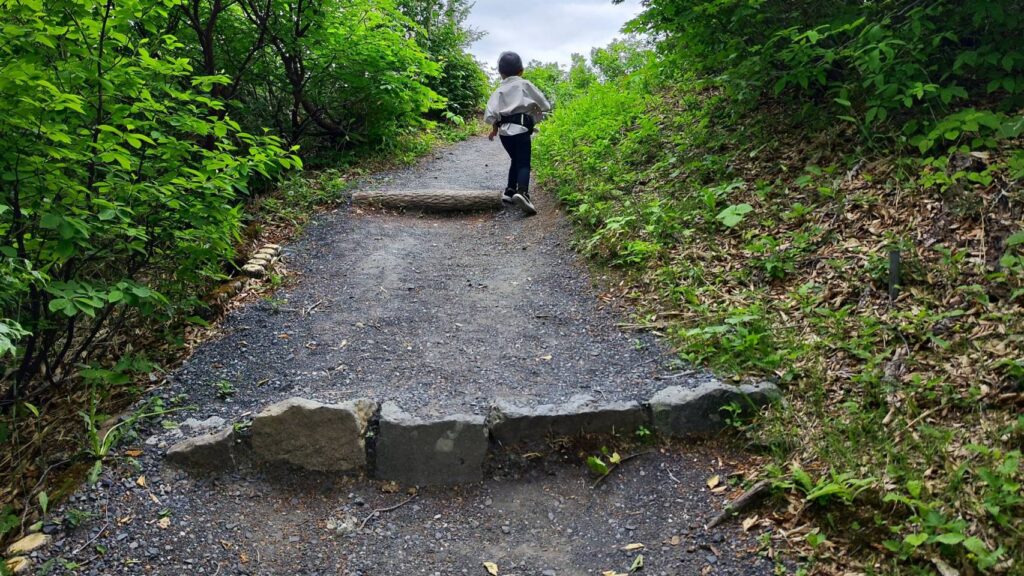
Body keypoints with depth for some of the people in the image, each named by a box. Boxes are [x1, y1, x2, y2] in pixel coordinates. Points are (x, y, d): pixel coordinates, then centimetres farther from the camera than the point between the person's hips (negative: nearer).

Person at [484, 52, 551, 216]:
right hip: (520, 128, -4)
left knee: (515, 161, 21)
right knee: (524, 163, -9)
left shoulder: (500, 90, 13)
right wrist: (536, 115, 26)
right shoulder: (525, 84, 7)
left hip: (504, 130, 4)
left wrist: (494, 128, 17)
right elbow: (544, 104, 7)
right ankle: (522, 192, -30)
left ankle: (509, 191, 19)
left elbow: (491, 111, 3)